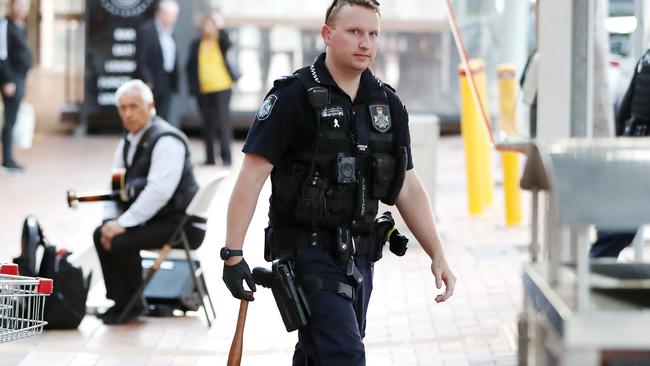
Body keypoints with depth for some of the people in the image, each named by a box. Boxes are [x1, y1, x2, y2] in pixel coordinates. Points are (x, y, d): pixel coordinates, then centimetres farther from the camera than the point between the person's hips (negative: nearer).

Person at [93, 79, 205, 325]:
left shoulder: (166, 140, -19)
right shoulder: (128, 141, 12)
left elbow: (159, 192, -27)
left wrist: (123, 224, -26)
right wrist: (110, 220, -2)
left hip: (182, 225, -9)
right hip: (154, 220, 9)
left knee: (122, 242, -24)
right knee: (102, 235, -1)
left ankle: (132, 305, -4)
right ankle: (119, 301, 5)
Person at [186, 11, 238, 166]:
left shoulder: (220, 41, 2)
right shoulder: (196, 44, 8)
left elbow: (227, 44, -22)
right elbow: (190, 66, 10)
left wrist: (220, 27, -20)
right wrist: (193, 86, 2)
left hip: (222, 88, -3)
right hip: (203, 90, 3)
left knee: (223, 122, -8)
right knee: (207, 124, 7)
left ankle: (226, 156, -7)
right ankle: (210, 157, 13)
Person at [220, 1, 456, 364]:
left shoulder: (388, 105, 9)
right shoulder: (294, 96, -10)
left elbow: (408, 188, 13)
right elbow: (252, 175, -13)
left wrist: (438, 256, 7)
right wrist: (233, 254, -19)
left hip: (358, 257, 6)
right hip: (307, 252, -6)